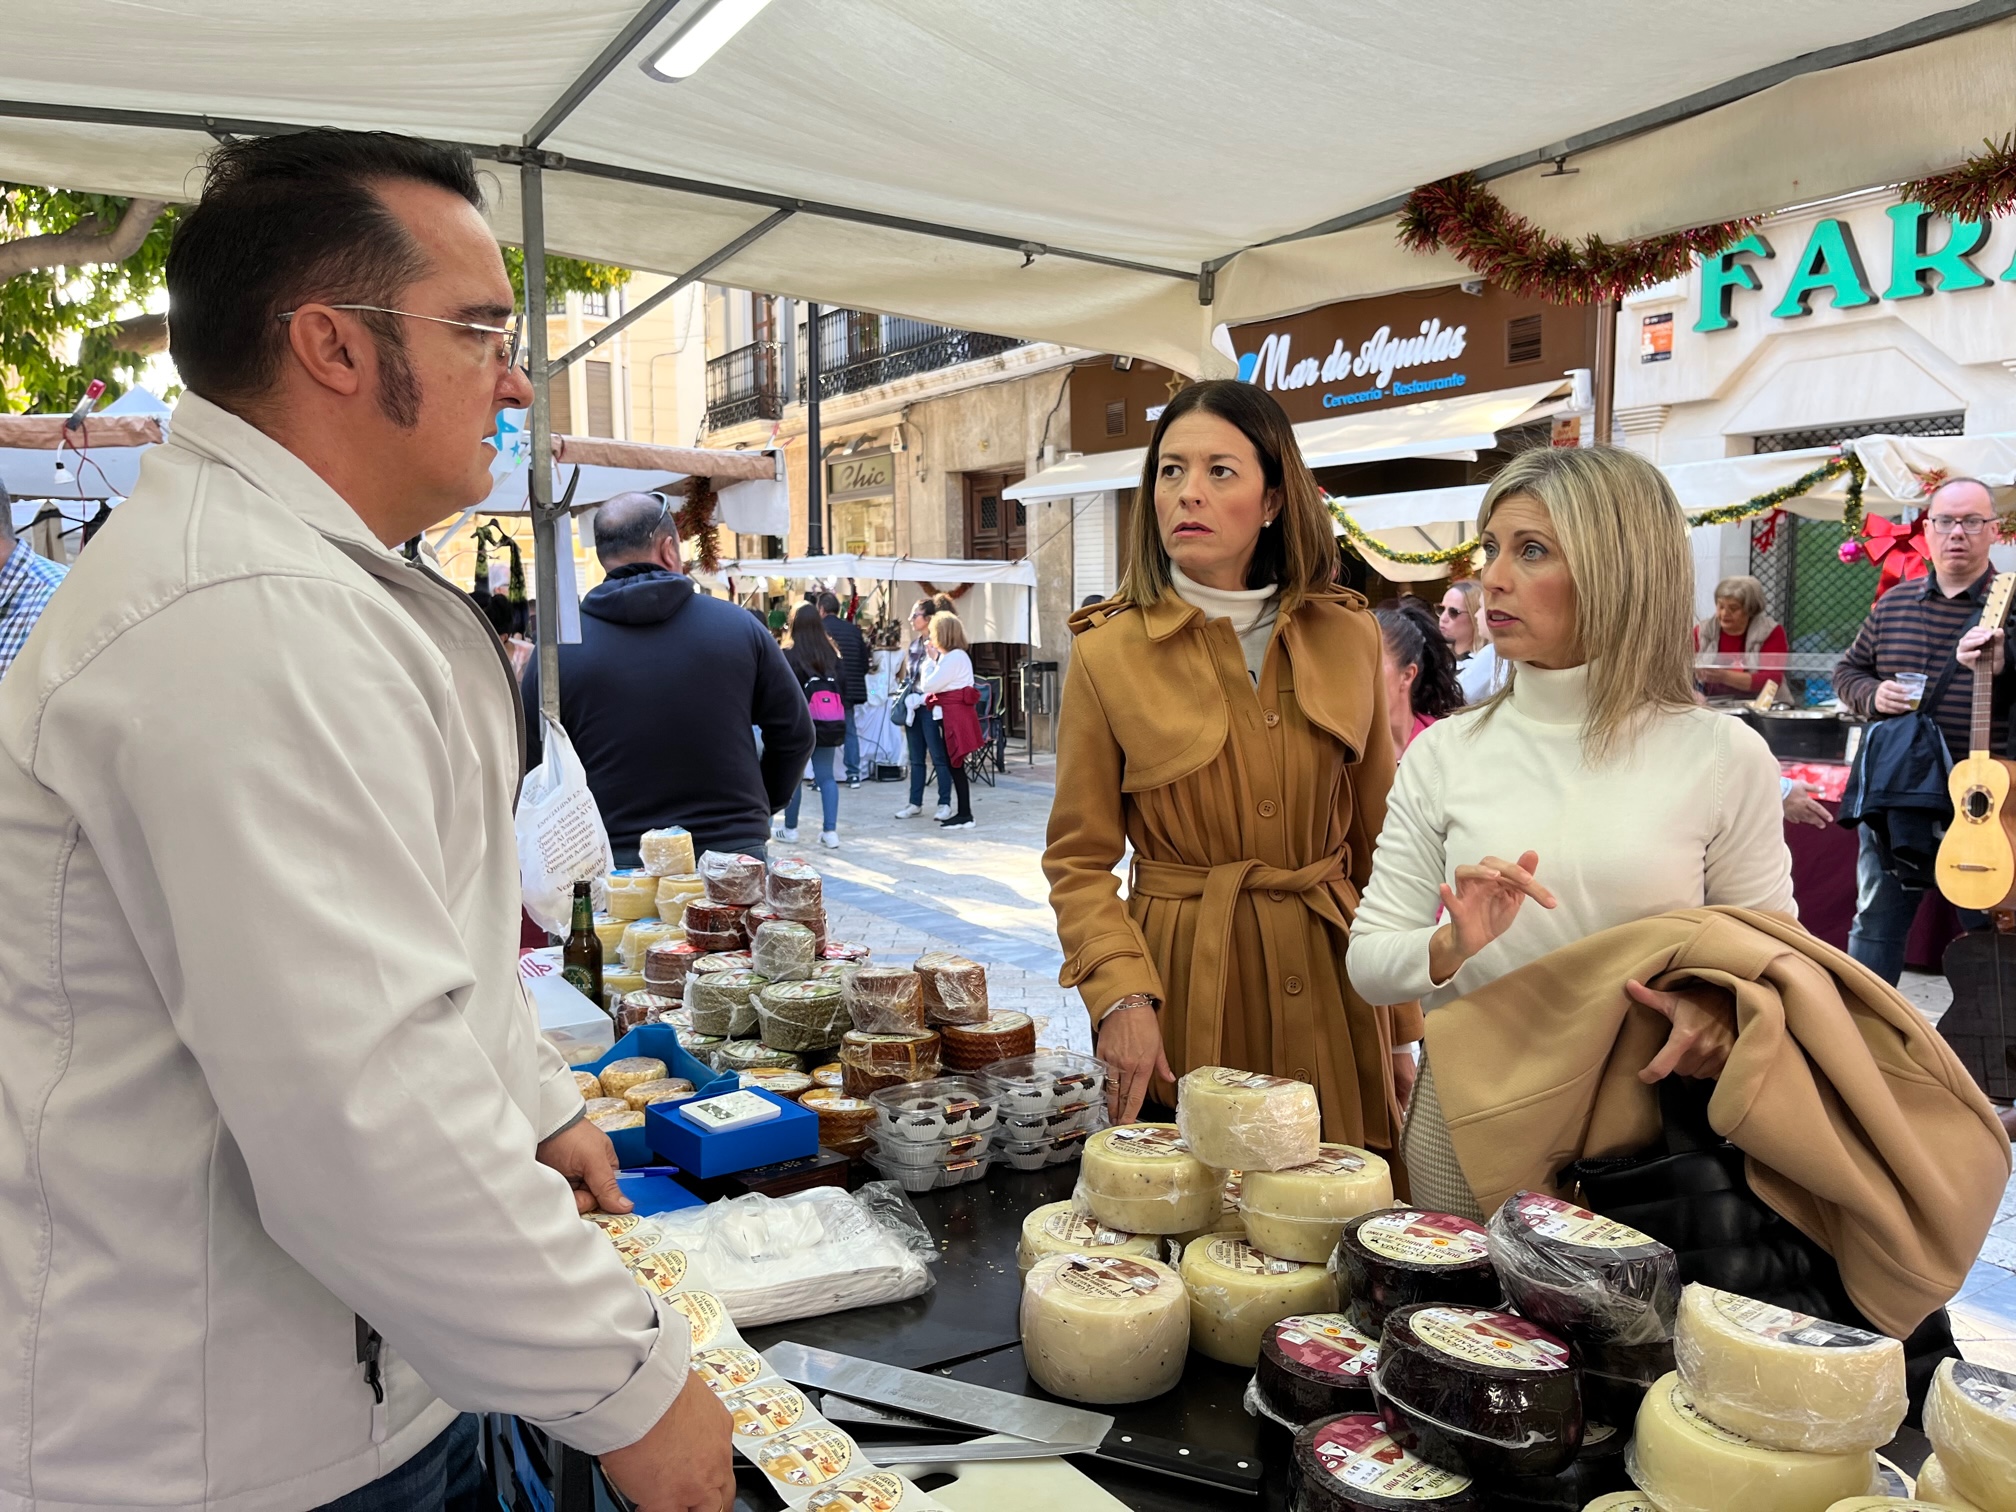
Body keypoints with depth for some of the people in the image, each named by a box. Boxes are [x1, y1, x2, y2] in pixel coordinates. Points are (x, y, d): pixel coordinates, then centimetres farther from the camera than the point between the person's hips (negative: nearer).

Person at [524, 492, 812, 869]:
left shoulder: (559, 648, -3)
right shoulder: (739, 627, 0)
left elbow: (528, 763, 2)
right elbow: (795, 734, 6)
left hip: (617, 865, 0)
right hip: (734, 852, 1)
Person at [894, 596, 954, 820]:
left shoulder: (937, 645, -8)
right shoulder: (914, 645, 15)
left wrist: (934, 657, -25)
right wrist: (902, 705, 12)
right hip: (913, 707, 7)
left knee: (938, 757, -2)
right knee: (916, 758, 11)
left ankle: (944, 804, 4)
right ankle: (915, 803, 17)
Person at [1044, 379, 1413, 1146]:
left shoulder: (1349, 637, 3)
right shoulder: (1108, 653, -4)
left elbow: (1380, 843, 7)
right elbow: (1079, 861, -2)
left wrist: (1401, 1027, 6)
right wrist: (1121, 998, -16)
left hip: (1330, 983, 3)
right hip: (1183, 980, -2)